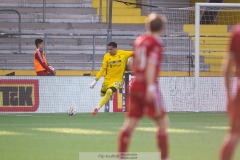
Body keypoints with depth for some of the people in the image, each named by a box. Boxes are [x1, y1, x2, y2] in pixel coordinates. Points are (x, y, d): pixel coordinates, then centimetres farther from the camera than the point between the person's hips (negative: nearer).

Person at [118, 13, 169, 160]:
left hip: (135, 84, 7)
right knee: (163, 122, 1)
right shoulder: (156, 42, -7)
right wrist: (150, 86, -24)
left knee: (130, 123, 6)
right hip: (148, 85, -7)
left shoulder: (139, 40, 13)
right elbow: (151, 65, -19)